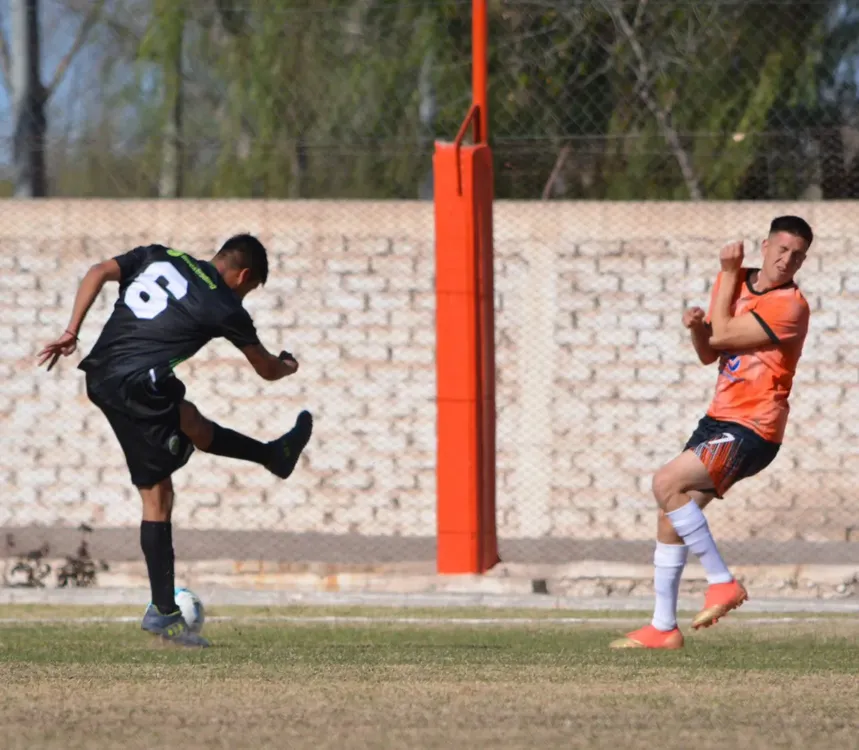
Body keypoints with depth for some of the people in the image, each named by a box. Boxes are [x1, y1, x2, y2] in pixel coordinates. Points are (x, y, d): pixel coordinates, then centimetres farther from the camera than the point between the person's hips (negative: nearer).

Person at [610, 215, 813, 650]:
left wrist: (728, 273, -5)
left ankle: (721, 581, -14)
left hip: (752, 430, -8)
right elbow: (708, 354, 16)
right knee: (671, 516, 8)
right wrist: (696, 326, -7)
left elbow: (721, 336, -15)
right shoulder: (736, 282, 10)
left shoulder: (789, 306, -15)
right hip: (719, 419, 8)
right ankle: (663, 627, 16)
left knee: (666, 483, -23)